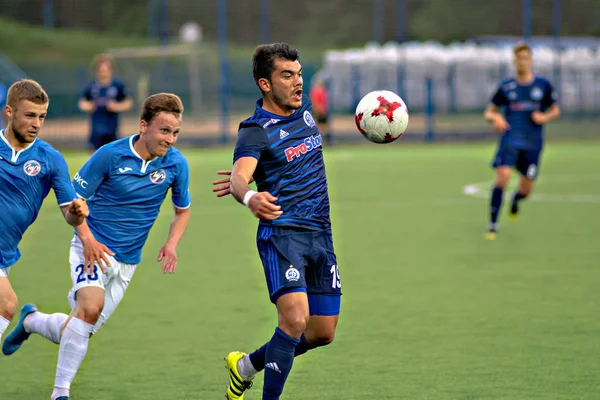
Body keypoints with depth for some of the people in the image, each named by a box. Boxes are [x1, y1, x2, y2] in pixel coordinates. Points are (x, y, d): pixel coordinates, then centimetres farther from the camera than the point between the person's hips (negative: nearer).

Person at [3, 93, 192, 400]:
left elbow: (182, 210, 13)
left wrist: (172, 243, -6)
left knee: (77, 333, 7)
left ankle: (32, 321, 40)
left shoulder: (176, 164, -4)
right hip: (93, 248, -4)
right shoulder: (110, 155, -14)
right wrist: (87, 239, -19)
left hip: (127, 261, 4)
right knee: (91, 306, -31)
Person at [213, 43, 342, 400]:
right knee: (295, 318, -25)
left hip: (320, 234, 7)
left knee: (323, 333, 8)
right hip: (282, 233, -7)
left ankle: (246, 366, 30)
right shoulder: (256, 131, -11)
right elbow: (240, 176, -28)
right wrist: (248, 196, -52)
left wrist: (248, 177, 14)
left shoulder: (305, 108, 11)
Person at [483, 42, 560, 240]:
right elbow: (489, 112, 11)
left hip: (533, 142, 1)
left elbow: (555, 110, 14)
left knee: (526, 190, 4)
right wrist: (495, 118, -13)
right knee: (503, 176, -23)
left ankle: (515, 199, 44)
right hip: (510, 139, -1)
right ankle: (493, 225, -16)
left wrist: (544, 117, -8)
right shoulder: (506, 86, 4)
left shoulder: (543, 85, 5)